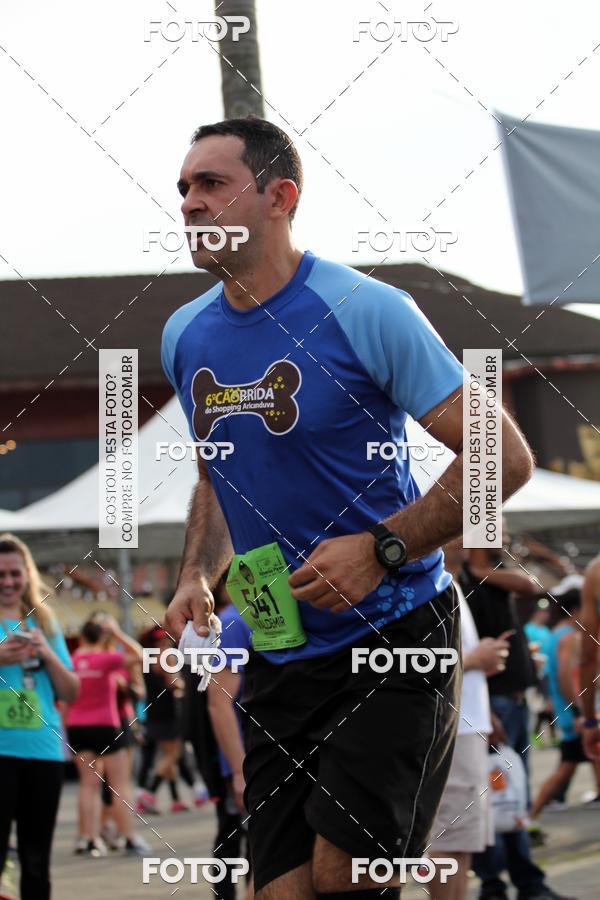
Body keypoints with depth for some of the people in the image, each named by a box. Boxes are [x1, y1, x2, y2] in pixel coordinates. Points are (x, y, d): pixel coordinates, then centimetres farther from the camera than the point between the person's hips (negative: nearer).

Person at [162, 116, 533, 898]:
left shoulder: (365, 312, -13)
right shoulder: (186, 336, 8)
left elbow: (504, 457, -13)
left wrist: (380, 551, -21)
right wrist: (197, 578, 6)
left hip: (395, 637, -6)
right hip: (277, 653, 6)